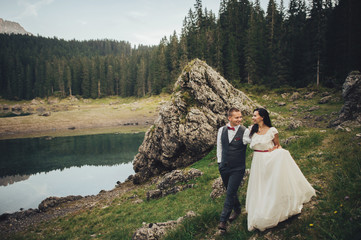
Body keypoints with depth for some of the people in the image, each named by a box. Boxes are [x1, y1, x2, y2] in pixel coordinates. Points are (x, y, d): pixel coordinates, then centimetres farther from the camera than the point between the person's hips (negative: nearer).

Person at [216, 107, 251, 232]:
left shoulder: (245, 131, -11)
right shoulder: (221, 130, 1)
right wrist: (219, 162, 11)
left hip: (238, 169, -4)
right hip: (224, 167, 5)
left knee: (230, 193, -8)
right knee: (230, 191, 21)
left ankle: (223, 220, 2)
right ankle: (237, 210, 46)